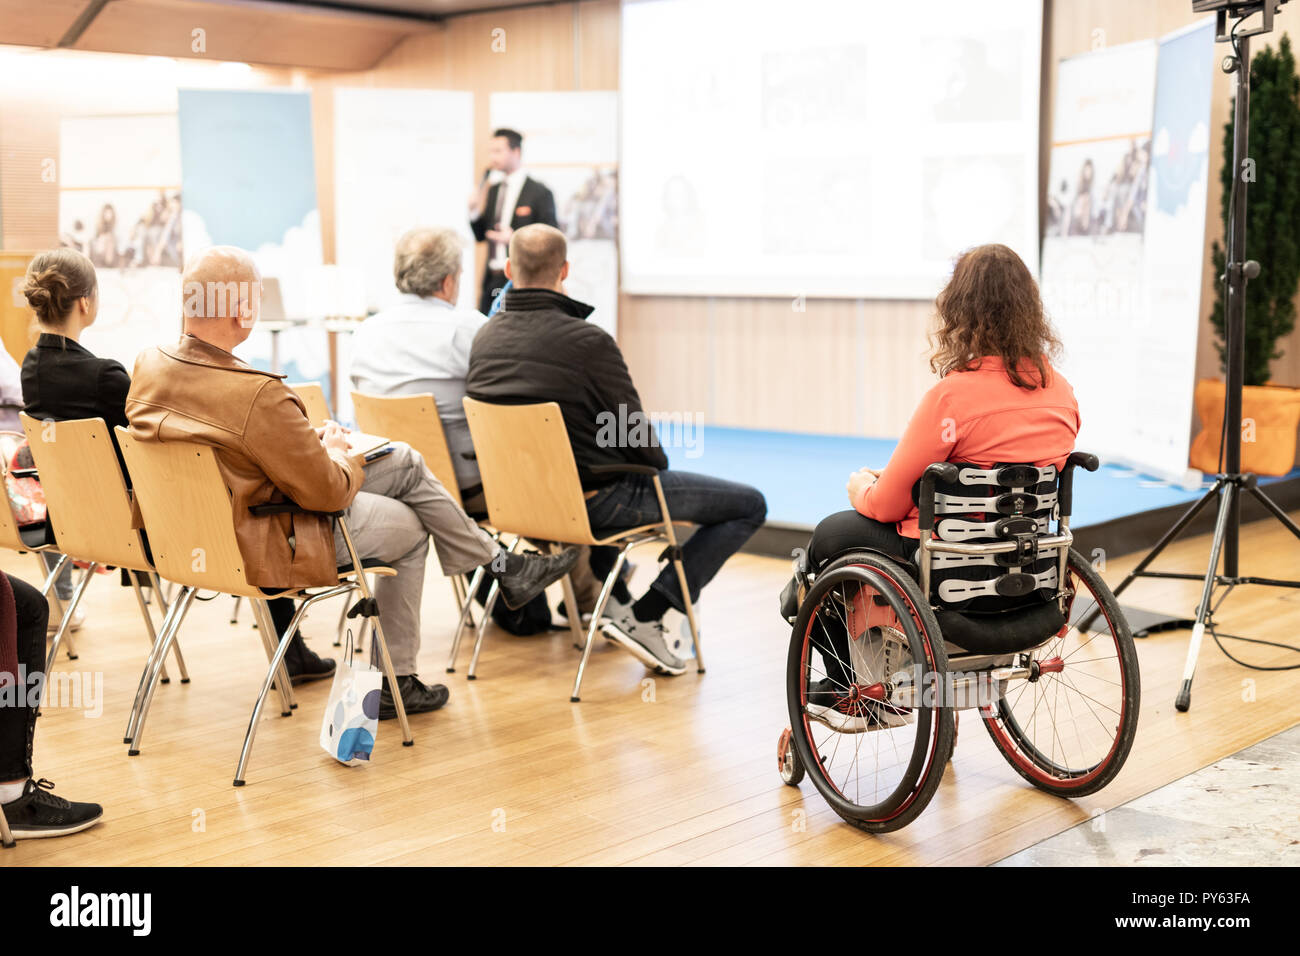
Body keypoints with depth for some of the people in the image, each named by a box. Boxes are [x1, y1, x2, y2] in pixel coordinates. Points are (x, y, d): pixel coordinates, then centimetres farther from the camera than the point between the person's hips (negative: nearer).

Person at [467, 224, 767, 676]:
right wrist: (659, 462, 8)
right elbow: (635, 437, -16)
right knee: (750, 505, 1)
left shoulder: (483, 339, -4)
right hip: (593, 499, -7)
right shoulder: (588, 341, -23)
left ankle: (607, 595, 34)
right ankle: (644, 616, -3)